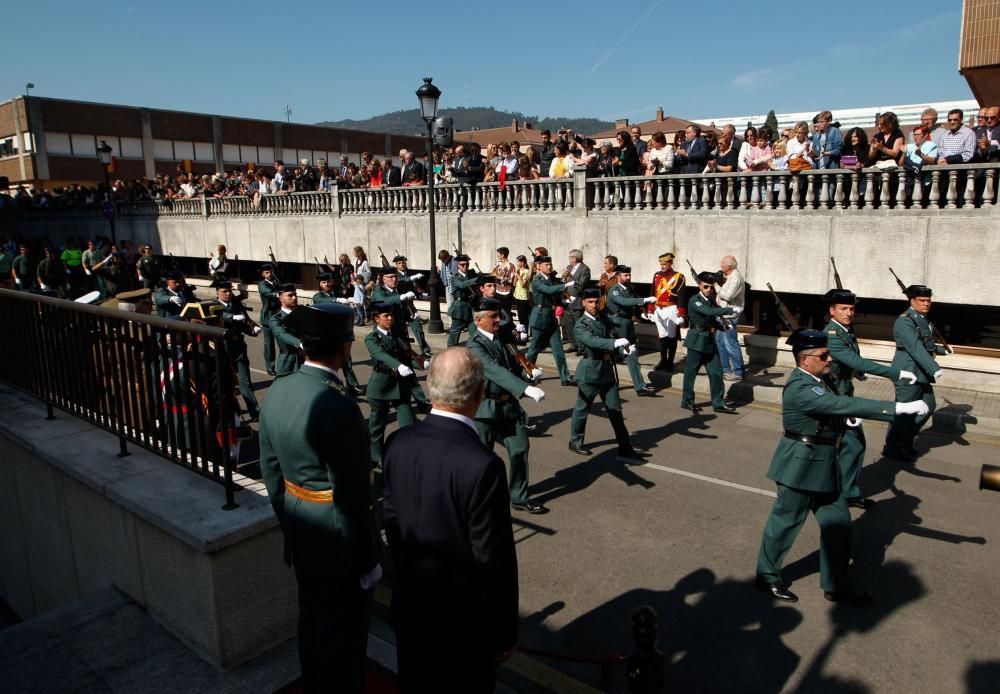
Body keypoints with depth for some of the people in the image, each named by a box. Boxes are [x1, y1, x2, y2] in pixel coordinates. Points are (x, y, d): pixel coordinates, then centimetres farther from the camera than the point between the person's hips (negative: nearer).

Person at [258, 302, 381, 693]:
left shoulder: (277, 392, -5)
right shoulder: (338, 407, -30)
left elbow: (270, 471, 5)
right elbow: (351, 496, -24)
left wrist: (288, 522, 18)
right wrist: (366, 560, -12)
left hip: (300, 535, 8)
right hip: (336, 540, -8)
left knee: (311, 622, 27)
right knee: (341, 633, 14)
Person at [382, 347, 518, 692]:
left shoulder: (398, 442, -12)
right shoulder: (482, 465, -30)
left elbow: (392, 519, 2)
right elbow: (494, 561, -22)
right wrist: (504, 632, -7)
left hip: (410, 602, 5)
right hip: (465, 614, -5)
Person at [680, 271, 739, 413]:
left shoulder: (712, 300, 10)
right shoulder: (694, 301, -13)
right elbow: (709, 312, -30)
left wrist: (723, 325, -1)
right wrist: (730, 310, -33)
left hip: (709, 341, 7)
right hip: (697, 341, -7)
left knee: (716, 372, 5)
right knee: (691, 372, 4)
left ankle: (718, 403, 13)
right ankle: (687, 401, 18)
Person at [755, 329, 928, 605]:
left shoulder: (814, 380, 5)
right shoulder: (800, 388, -26)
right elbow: (845, 405, -34)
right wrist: (899, 407, -35)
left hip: (824, 465, 10)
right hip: (801, 466, -10)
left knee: (838, 523, 15)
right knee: (785, 521, 8)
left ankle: (836, 586, 30)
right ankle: (767, 576, 28)